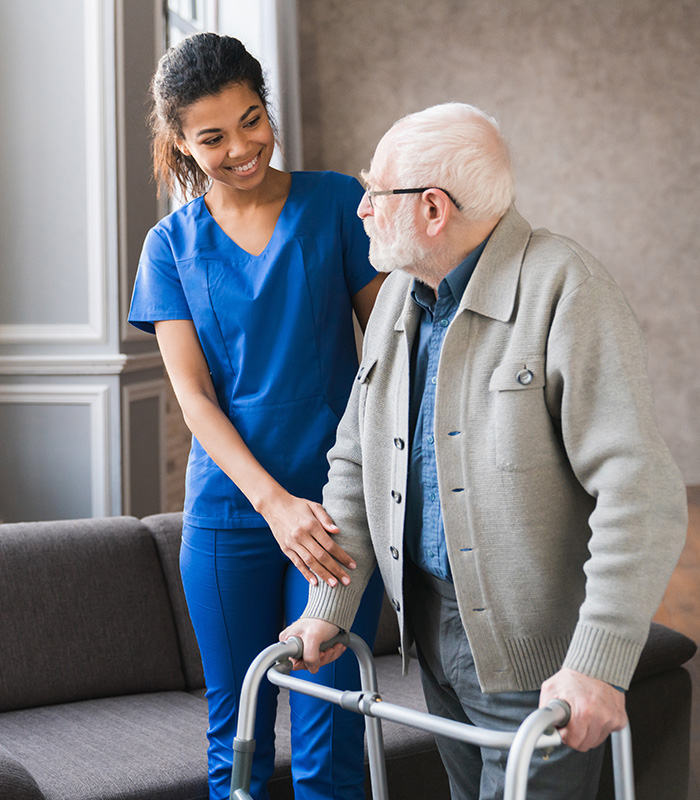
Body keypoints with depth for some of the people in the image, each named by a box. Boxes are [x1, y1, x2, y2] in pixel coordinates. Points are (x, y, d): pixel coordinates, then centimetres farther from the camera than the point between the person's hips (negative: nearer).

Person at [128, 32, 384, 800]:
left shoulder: (336, 203, 3)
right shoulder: (170, 245, 6)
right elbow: (193, 394, -2)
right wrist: (275, 501, -15)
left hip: (338, 505, -1)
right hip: (228, 509, 1)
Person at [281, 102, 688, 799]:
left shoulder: (565, 290, -18)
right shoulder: (397, 297, 6)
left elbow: (639, 493, -24)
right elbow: (355, 462, 11)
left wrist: (598, 664, -28)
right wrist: (328, 607, 3)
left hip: (535, 653, -7)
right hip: (432, 633, 7)